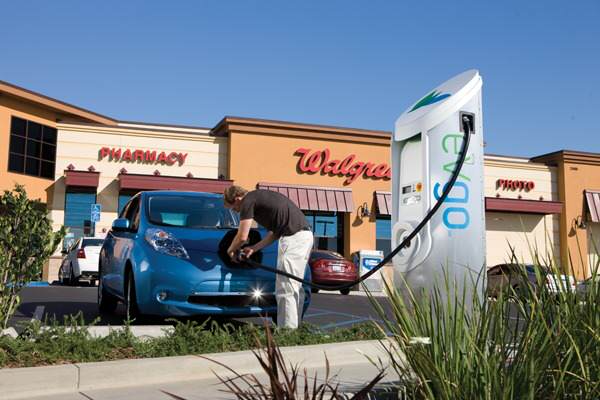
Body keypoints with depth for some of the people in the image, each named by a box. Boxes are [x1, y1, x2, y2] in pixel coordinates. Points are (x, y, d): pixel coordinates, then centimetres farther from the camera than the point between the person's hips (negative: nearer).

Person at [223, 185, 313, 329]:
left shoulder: (248, 201, -4)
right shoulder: (260, 196, 24)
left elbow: (242, 237, -5)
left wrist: (231, 249, 15)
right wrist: (254, 248, 27)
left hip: (293, 237, -10)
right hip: (305, 234, 10)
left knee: (285, 289, -6)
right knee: (295, 288, 15)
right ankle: (294, 327, 20)